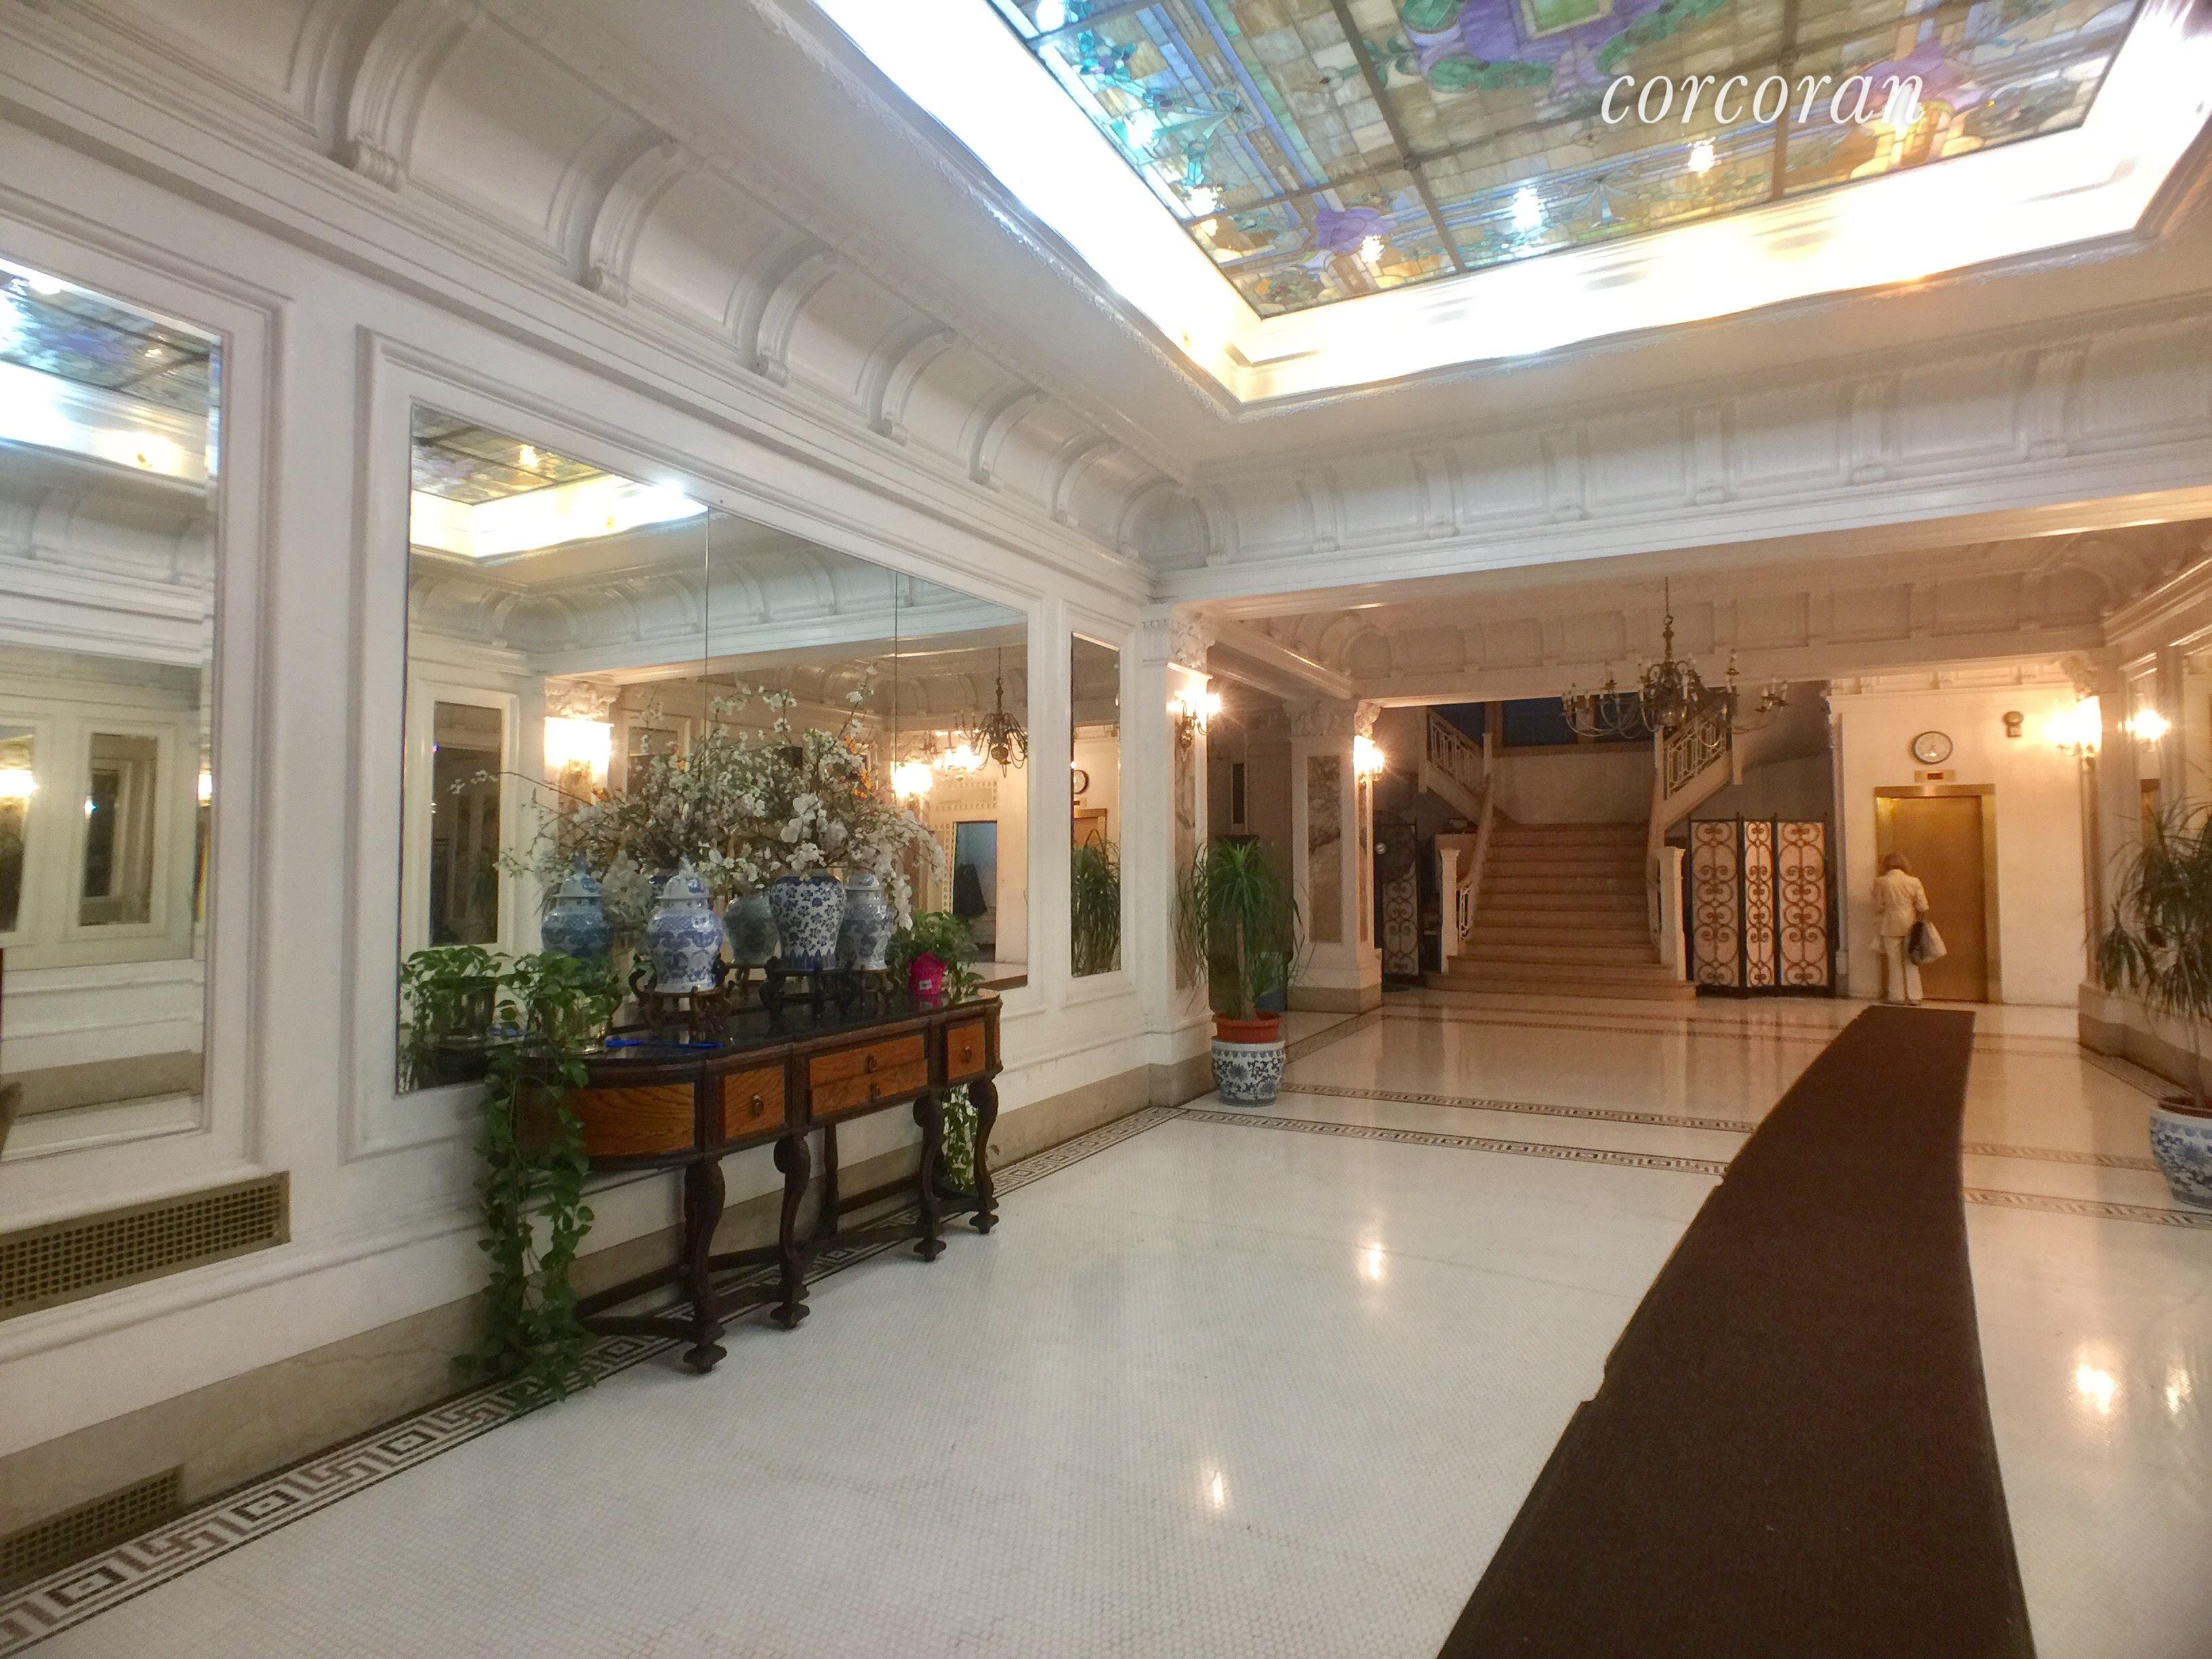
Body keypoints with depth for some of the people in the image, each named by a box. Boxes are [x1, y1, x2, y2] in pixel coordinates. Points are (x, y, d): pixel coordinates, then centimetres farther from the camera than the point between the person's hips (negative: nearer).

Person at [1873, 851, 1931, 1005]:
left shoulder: (1881, 882, -10)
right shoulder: (1914, 881, -5)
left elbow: (1878, 907, -7)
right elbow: (1923, 907, -4)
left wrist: (1877, 925, 9)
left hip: (1890, 925, -2)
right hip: (1910, 924, 2)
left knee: (1894, 961, 8)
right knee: (1911, 961, 12)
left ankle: (1897, 996, 12)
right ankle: (1913, 996, 14)